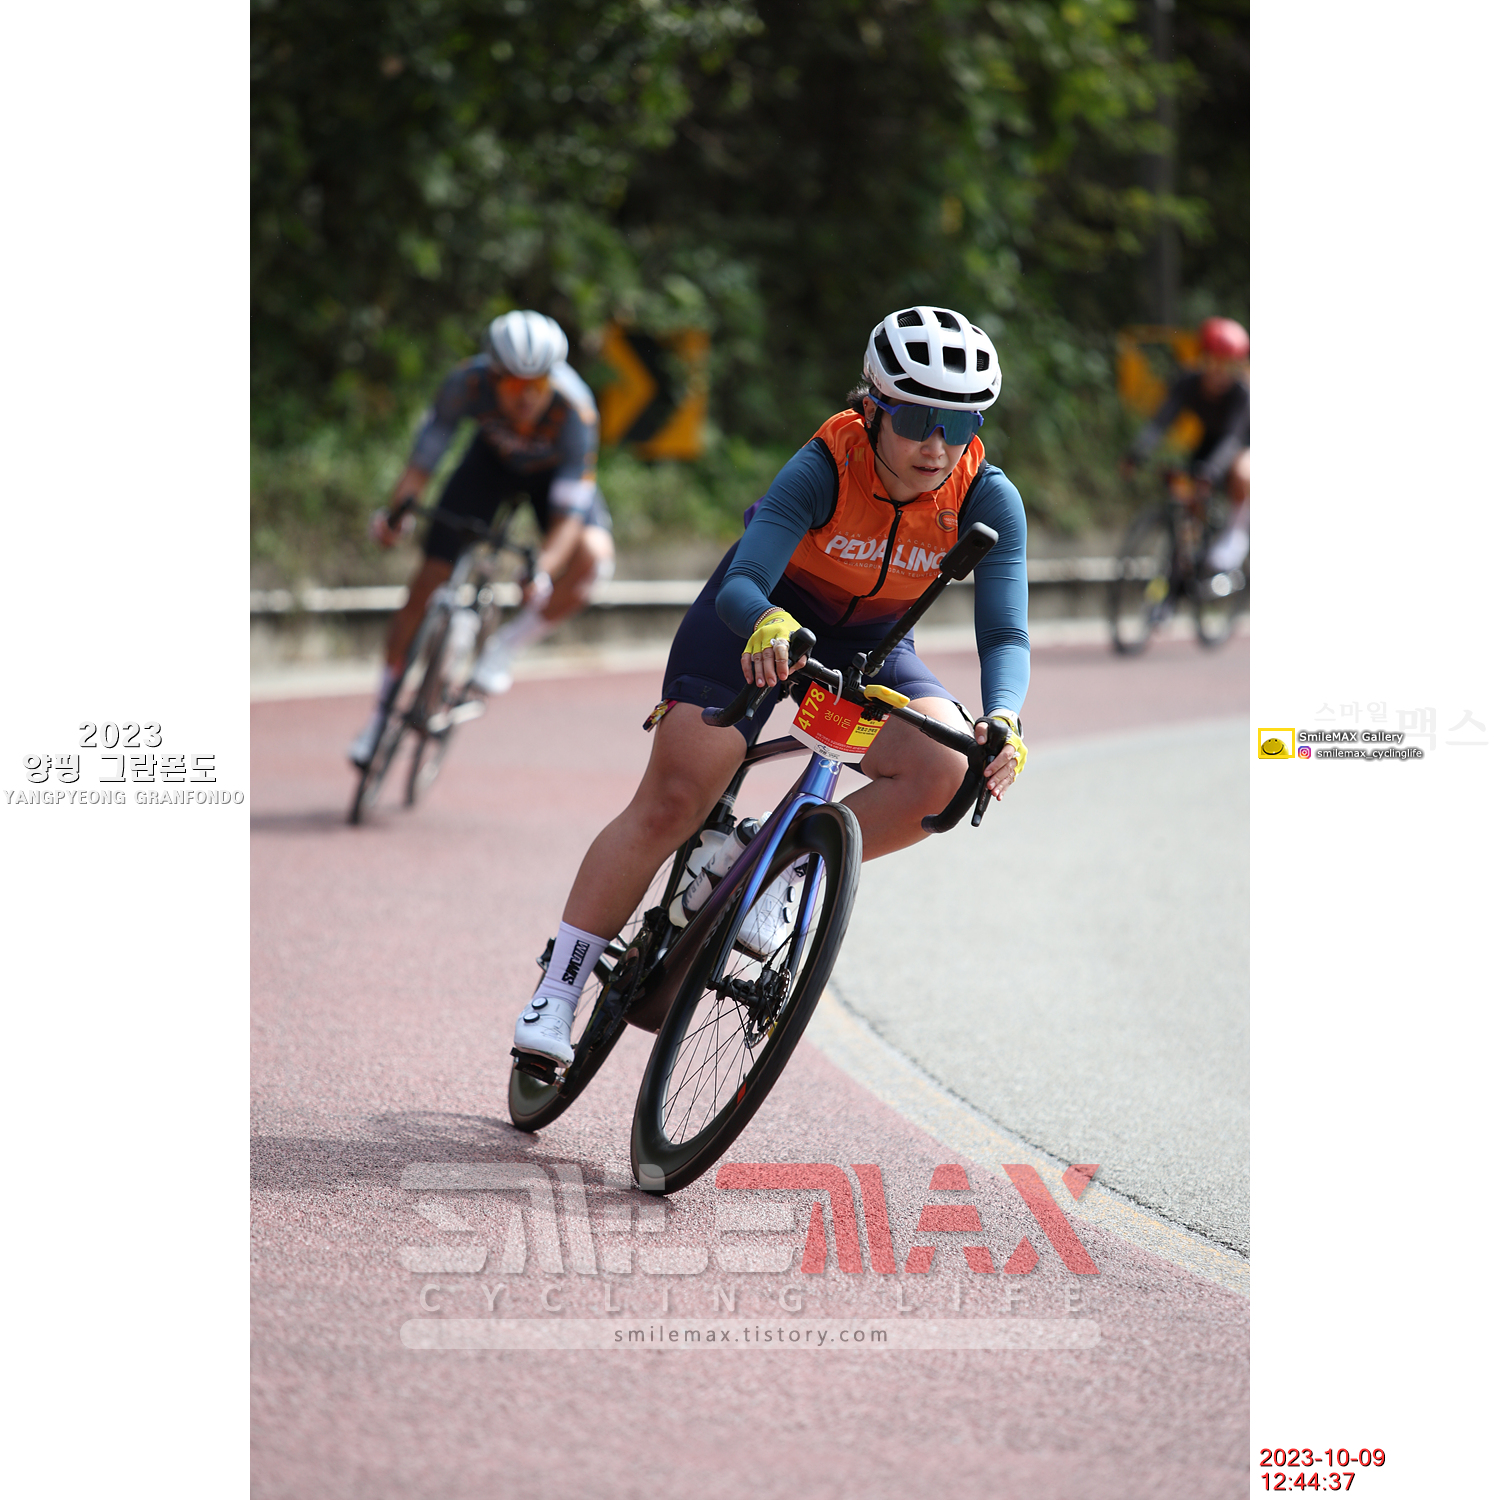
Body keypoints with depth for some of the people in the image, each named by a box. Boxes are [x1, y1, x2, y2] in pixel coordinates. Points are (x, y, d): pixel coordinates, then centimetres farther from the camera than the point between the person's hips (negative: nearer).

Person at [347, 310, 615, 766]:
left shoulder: (575, 410, -39)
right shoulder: (469, 382, -34)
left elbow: (568, 511, -37)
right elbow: (430, 442, -22)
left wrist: (542, 571, -52)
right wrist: (399, 507, -37)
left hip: (554, 471, -1)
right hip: (492, 459, 1)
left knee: (592, 555, -31)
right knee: (427, 583, -7)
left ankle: (503, 647, -8)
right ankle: (381, 715, 9)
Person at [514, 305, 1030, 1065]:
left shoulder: (987, 498, -24)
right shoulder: (825, 468, -31)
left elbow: (1005, 635, -29)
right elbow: (742, 582, -41)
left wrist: (1004, 719, -49)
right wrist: (769, 624, -64)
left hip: (868, 643, 3)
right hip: (757, 615, -3)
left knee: (948, 772, -25)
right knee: (669, 806, -11)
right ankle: (555, 993, -1)